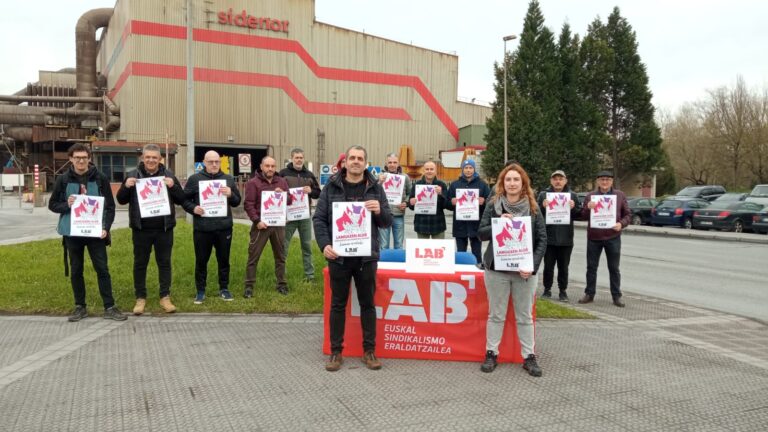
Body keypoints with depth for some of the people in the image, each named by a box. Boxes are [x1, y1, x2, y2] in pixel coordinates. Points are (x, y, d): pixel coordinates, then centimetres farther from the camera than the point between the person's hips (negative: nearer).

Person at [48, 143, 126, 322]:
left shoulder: (100, 179, 0)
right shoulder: (63, 180, 3)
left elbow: (110, 206, 1)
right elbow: (52, 204, 9)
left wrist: (106, 228, -11)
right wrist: (66, 205, -13)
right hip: (72, 233, 1)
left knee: (102, 269, 0)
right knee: (76, 271, 9)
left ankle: (109, 307, 6)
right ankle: (80, 307, 21)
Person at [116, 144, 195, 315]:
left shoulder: (168, 174, 4)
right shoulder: (133, 174, 3)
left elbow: (181, 200, 3)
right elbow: (121, 200, 5)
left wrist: (173, 186, -15)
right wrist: (126, 187, -14)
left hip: (164, 229, 0)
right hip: (141, 229, 0)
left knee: (164, 263, 7)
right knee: (140, 263, 8)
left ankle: (165, 297, 16)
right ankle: (140, 298, 19)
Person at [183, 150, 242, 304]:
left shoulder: (228, 179, 9)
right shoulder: (194, 179, 1)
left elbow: (237, 202, 11)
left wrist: (230, 195, -10)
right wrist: (193, 208, -13)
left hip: (224, 228, 2)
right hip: (202, 228, -2)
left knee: (223, 260, 11)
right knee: (201, 261, 8)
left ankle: (224, 289, 25)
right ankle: (200, 291, 21)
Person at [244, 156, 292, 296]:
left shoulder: (282, 182, 11)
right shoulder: (253, 182, -3)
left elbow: (289, 200, 12)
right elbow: (249, 204, -8)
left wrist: (283, 194, -8)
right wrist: (257, 220, -17)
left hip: (278, 224, 4)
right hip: (261, 224, -4)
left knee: (280, 256, 10)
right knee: (253, 256, 0)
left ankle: (282, 284, 19)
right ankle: (249, 286, 6)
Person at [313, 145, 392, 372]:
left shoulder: (376, 188, 5)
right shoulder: (331, 187, 2)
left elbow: (387, 222, 6)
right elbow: (319, 218, 1)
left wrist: (379, 211, -16)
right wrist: (324, 244, -14)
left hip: (366, 256, 1)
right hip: (339, 256, -1)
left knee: (367, 303, 10)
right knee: (338, 304, 8)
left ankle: (369, 350, 22)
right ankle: (336, 351, 19)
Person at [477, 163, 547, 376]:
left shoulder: (533, 207, 1)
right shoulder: (493, 205, 1)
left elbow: (542, 239, -1)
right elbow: (481, 233, -3)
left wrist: (533, 265, -13)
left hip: (525, 270, 0)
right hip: (497, 268, 0)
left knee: (525, 316, 9)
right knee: (496, 314, 9)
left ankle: (529, 356, 18)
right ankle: (491, 353, 21)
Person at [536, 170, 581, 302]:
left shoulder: (572, 196, 6)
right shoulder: (543, 194, 3)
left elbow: (579, 215, 4)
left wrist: (573, 208, -15)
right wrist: (543, 206, -18)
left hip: (566, 239, 1)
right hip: (548, 237, 0)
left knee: (563, 267, 8)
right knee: (548, 266, 7)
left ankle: (563, 291, 19)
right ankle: (547, 289, 20)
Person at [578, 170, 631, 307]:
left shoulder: (620, 195, 4)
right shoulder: (590, 196, 4)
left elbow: (628, 214, 7)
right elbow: (583, 216, 5)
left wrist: (621, 224, -13)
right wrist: (588, 208, -16)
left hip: (613, 237, -1)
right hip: (593, 237, 1)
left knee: (614, 268, 7)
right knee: (591, 267, 8)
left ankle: (616, 296, 15)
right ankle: (589, 294, 18)